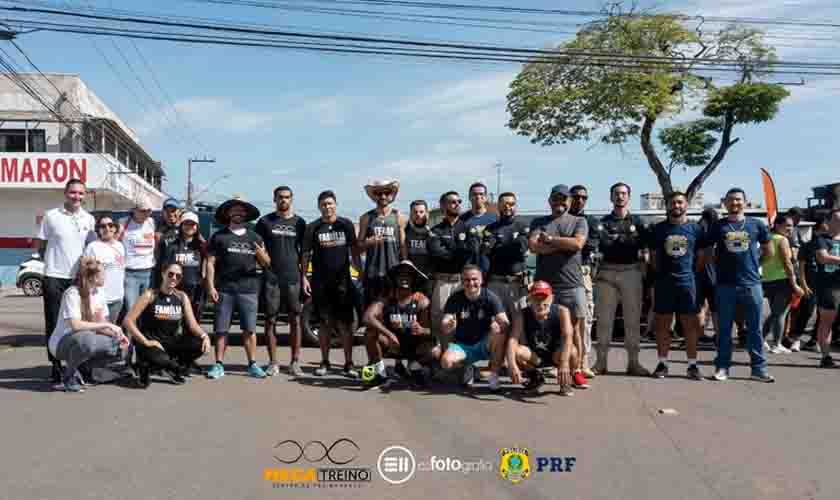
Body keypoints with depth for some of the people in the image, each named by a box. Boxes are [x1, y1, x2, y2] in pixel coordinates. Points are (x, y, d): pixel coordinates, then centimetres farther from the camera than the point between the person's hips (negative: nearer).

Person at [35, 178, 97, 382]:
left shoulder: (89, 219, 7)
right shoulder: (51, 216, -1)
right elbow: (39, 245, 5)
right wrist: (53, 260, 0)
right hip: (54, 277, -2)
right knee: (54, 323, 2)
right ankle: (55, 365, 12)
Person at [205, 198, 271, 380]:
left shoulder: (254, 237, 13)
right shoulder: (219, 237, 7)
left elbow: (267, 264, 12)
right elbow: (210, 263, 4)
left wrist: (261, 254, -10)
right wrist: (210, 287, -5)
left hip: (249, 289, 1)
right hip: (224, 289, -1)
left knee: (249, 329, 3)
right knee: (221, 329, 3)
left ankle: (252, 364, 10)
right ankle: (219, 365, 12)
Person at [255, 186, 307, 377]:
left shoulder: (299, 222, 11)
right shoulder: (265, 221, 7)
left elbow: (304, 251, 13)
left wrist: (304, 275, 5)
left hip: (293, 278, 1)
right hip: (270, 279, -1)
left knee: (295, 320, 1)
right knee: (271, 320, 2)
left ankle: (295, 363, 9)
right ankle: (273, 363, 10)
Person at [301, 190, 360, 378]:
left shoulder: (346, 224, 7)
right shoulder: (313, 227, 6)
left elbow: (353, 250, 11)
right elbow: (306, 254, 6)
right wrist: (304, 278, -2)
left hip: (343, 280, 0)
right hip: (320, 282, 0)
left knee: (345, 323, -2)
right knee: (325, 323, 7)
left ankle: (348, 364, 2)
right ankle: (325, 362, 17)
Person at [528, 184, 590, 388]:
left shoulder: (579, 222, 12)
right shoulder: (539, 222, 14)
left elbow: (578, 243, -7)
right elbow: (533, 246, -5)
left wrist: (549, 239, -3)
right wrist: (564, 245, -7)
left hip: (572, 284, 0)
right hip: (544, 283, 1)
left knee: (574, 327, 0)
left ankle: (577, 369, 5)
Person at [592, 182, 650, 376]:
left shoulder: (637, 221, 13)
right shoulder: (604, 221, 9)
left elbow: (643, 246, 3)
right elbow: (603, 245, -6)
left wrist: (616, 239, -4)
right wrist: (628, 241, -7)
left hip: (631, 272, 1)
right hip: (608, 271, 0)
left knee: (632, 318, 3)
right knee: (604, 318, 1)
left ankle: (633, 362, 9)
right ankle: (601, 361, 6)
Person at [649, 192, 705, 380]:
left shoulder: (695, 228, 6)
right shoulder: (659, 228, 6)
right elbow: (654, 256, 10)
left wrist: (691, 271, 1)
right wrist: (660, 271, 2)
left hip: (687, 281, 0)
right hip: (664, 282, 0)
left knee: (690, 325, 3)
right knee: (663, 324, 5)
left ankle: (692, 365, 11)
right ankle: (662, 364, 13)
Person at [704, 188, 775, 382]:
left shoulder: (756, 225, 6)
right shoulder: (718, 226, 4)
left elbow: (769, 251, 15)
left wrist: (750, 258, 10)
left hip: (752, 283, 1)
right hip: (725, 284, 0)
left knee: (755, 329, 5)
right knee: (725, 328, 6)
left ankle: (759, 368, 13)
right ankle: (722, 367, 13)